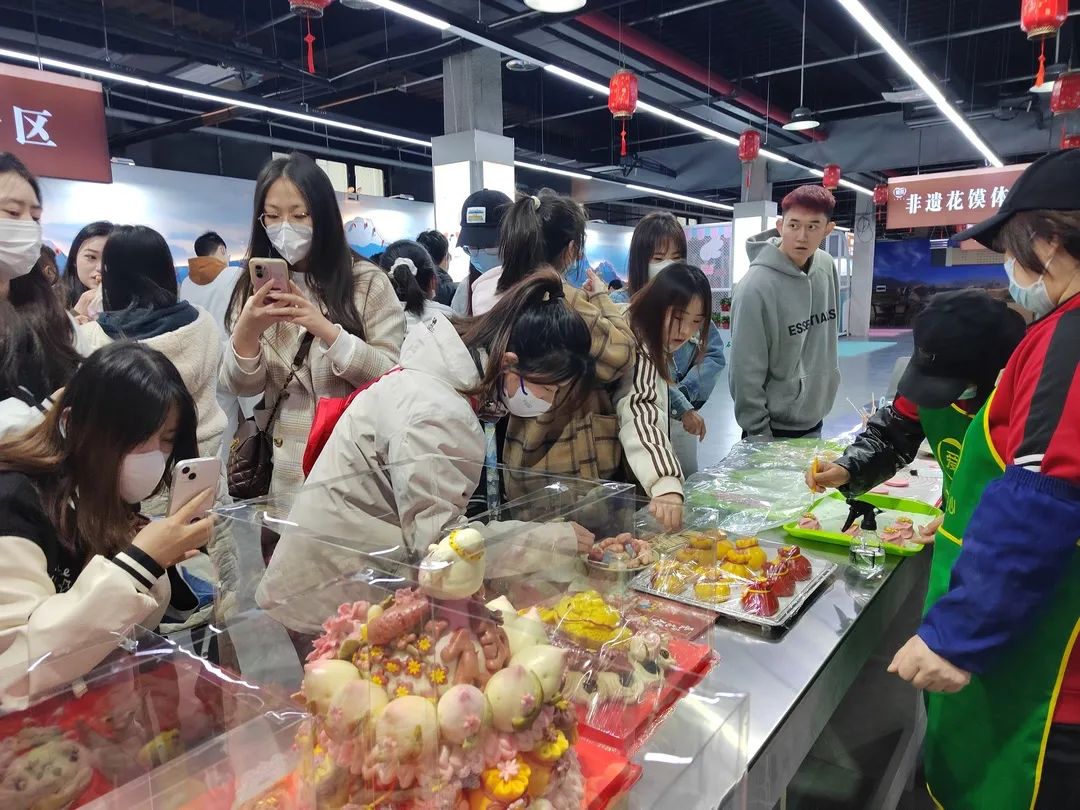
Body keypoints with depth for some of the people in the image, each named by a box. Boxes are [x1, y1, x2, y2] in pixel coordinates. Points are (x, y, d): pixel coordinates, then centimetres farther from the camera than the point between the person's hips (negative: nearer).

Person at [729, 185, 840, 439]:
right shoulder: (756, 287, -22)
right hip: (774, 427, -6)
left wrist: (827, 381, 16)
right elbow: (746, 375, -20)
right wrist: (759, 436, -16)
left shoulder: (827, 267, -2)